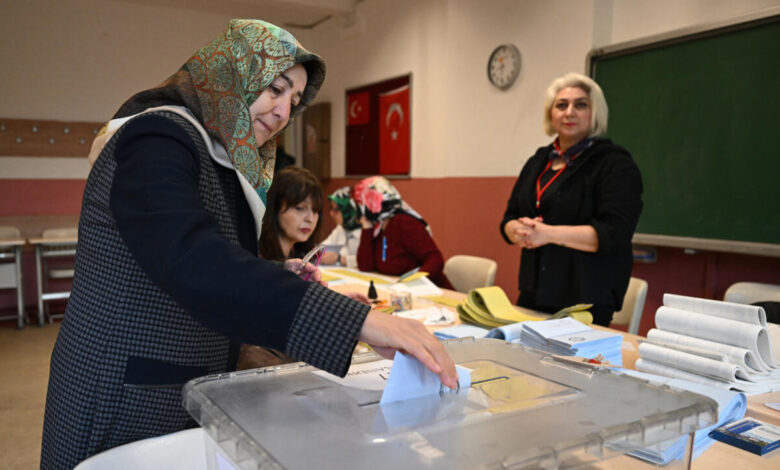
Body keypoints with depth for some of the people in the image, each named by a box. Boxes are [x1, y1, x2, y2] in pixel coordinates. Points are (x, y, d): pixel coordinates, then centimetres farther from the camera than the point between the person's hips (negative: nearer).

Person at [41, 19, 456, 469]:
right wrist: (360, 321, -42)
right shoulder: (158, 138, -19)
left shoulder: (224, 163, 10)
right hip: (125, 405, -8)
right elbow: (193, 262, -37)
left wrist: (278, 277, -2)